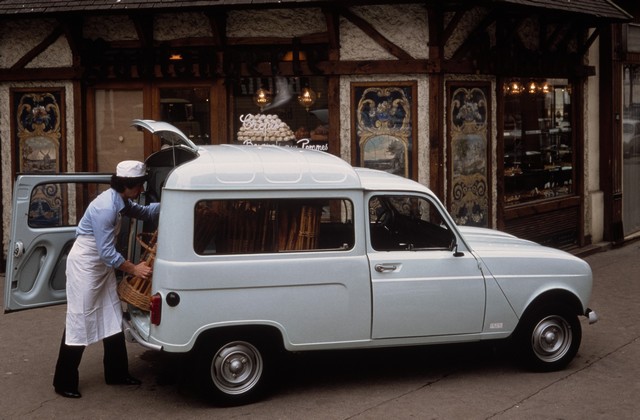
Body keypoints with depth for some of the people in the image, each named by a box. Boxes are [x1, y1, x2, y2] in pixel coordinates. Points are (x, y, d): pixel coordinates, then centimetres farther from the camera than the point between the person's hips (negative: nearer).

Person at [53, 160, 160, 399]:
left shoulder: (121, 202, 0)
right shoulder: (105, 208, -28)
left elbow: (143, 213, 20)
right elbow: (107, 252, -26)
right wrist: (133, 269, -19)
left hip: (102, 264, 10)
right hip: (84, 264, -10)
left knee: (111, 318, 12)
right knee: (79, 320, -4)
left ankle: (116, 373, 22)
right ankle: (64, 382, 5)